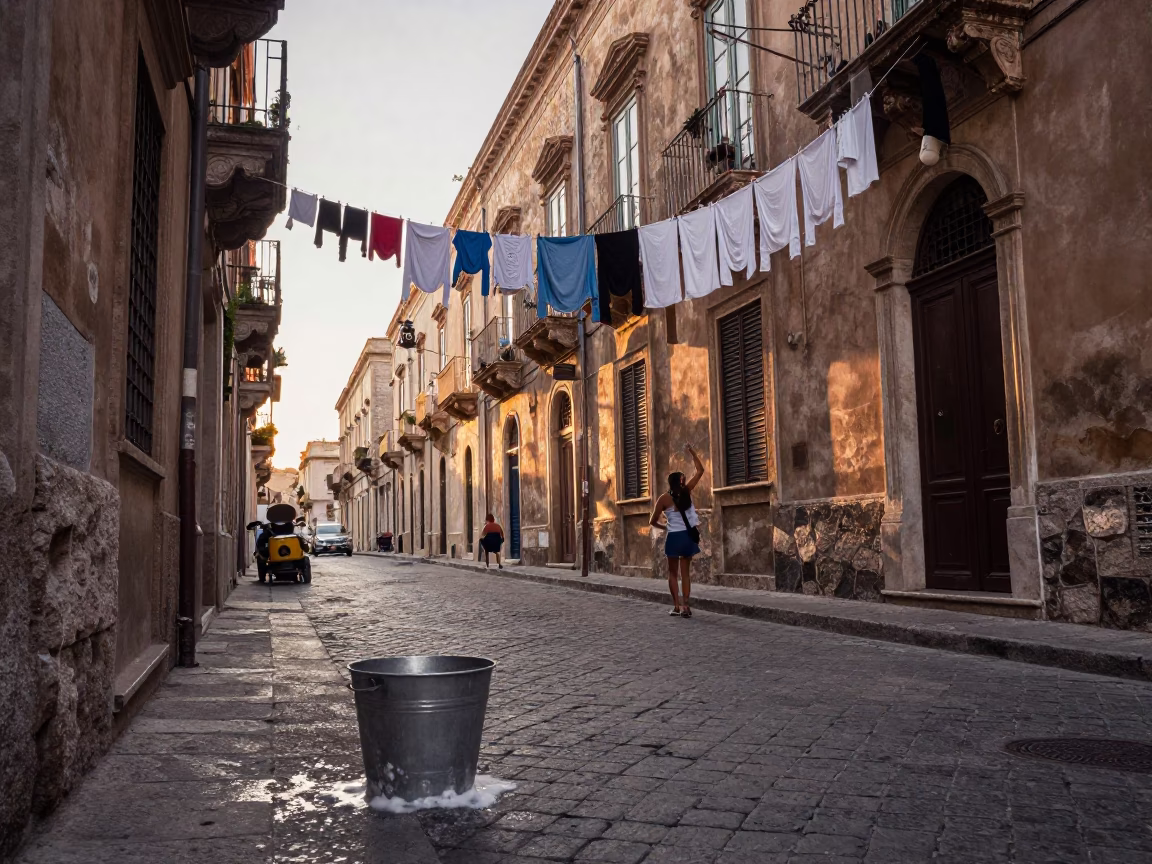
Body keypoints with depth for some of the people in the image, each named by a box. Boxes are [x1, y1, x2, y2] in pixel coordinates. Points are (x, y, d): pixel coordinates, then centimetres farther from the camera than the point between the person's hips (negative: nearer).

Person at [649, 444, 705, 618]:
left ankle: (677, 606, 3)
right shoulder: (687, 491, 0)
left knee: (673, 572, 11)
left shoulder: (664, 499, -4)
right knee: (685, 572, 10)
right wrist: (691, 452, 9)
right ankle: (685, 606, 2)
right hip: (689, 536, 2)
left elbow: (652, 521, 0)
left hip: (674, 537, -2)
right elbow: (700, 471, 9)